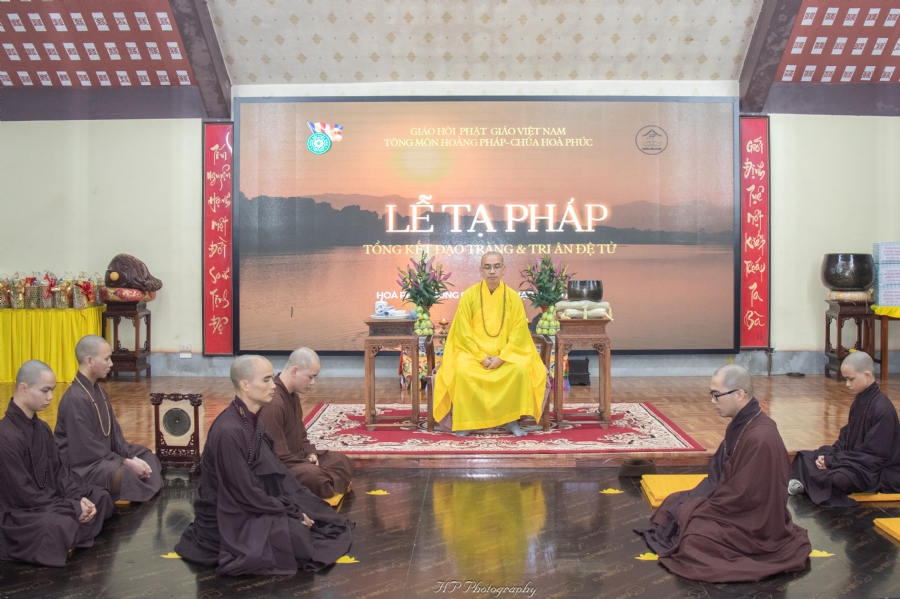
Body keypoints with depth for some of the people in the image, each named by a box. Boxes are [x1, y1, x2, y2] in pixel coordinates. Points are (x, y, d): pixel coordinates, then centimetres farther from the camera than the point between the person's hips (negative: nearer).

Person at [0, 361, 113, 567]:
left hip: (47, 498, 10)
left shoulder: (41, 428, 6)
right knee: (60, 525, -35)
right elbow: (23, 495, -23)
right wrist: (73, 507, -20)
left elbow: (58, 471, 9)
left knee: (100, 498, 7)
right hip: (17, 512, -10)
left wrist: (79, 498, -8)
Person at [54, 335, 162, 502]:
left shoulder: (99, 391, 8)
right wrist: (127, 462, -19)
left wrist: (132, 456, -4)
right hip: (83, 466, -10)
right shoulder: (75, 399, -21)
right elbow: (87, 450, -23)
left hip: (102, 456, 10)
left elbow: (114, 431, 11)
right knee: (129, 474, -31)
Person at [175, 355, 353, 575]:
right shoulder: (229, 431, -27)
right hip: (225, 520, -8)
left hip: (247, 505, 8)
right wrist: (293, 512, -15)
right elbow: (246, 494, -23)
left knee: (313, 515, 3)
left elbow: (274, 473, 6)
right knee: (294, 534, -21)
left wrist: (295, 508, -4)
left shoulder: (254, 421, 2)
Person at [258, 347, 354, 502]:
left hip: (298, 455, 11)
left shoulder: (293, 394, 8)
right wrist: (310, 466, -17)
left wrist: (310, 452, 3)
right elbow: (277, 454, -26)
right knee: (314, 476, -37)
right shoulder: (273, 403, -26)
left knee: (344, 462, 9)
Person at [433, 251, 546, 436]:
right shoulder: (469, 295, -4)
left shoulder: (513, 297, -2)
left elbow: (518, 334, -4)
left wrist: (501, 357, -17)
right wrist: (482, 357, -16)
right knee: (462, 371, -31)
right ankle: (465, 421, -15)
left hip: (507, 353, 1)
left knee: (521, 370, -28)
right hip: (472, 352, -1)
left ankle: (512, 419, -12)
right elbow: (463, 333, -5)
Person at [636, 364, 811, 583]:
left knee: (692, 537, -24)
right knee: (675, 503, 8)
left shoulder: (760, 438, -31)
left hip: (755, 521, -9)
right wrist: (691, 502, -1)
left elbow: (743, 494, -26)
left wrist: (695, 510, -15)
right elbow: (719, 473, 9)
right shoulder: (741, 423, 0)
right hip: (737, 503, 10)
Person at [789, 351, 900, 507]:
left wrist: (832, 461, -21)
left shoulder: (882, 409, -20)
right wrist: (828, 454, -8)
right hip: (855, 459, 9)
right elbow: (846, 437, 11)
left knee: (836, 477, -35)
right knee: (805, 457, 4)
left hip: (877, 472, -9)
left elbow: (873, 455, -22)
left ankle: (805, 485, -11)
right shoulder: (859, 401, 7)